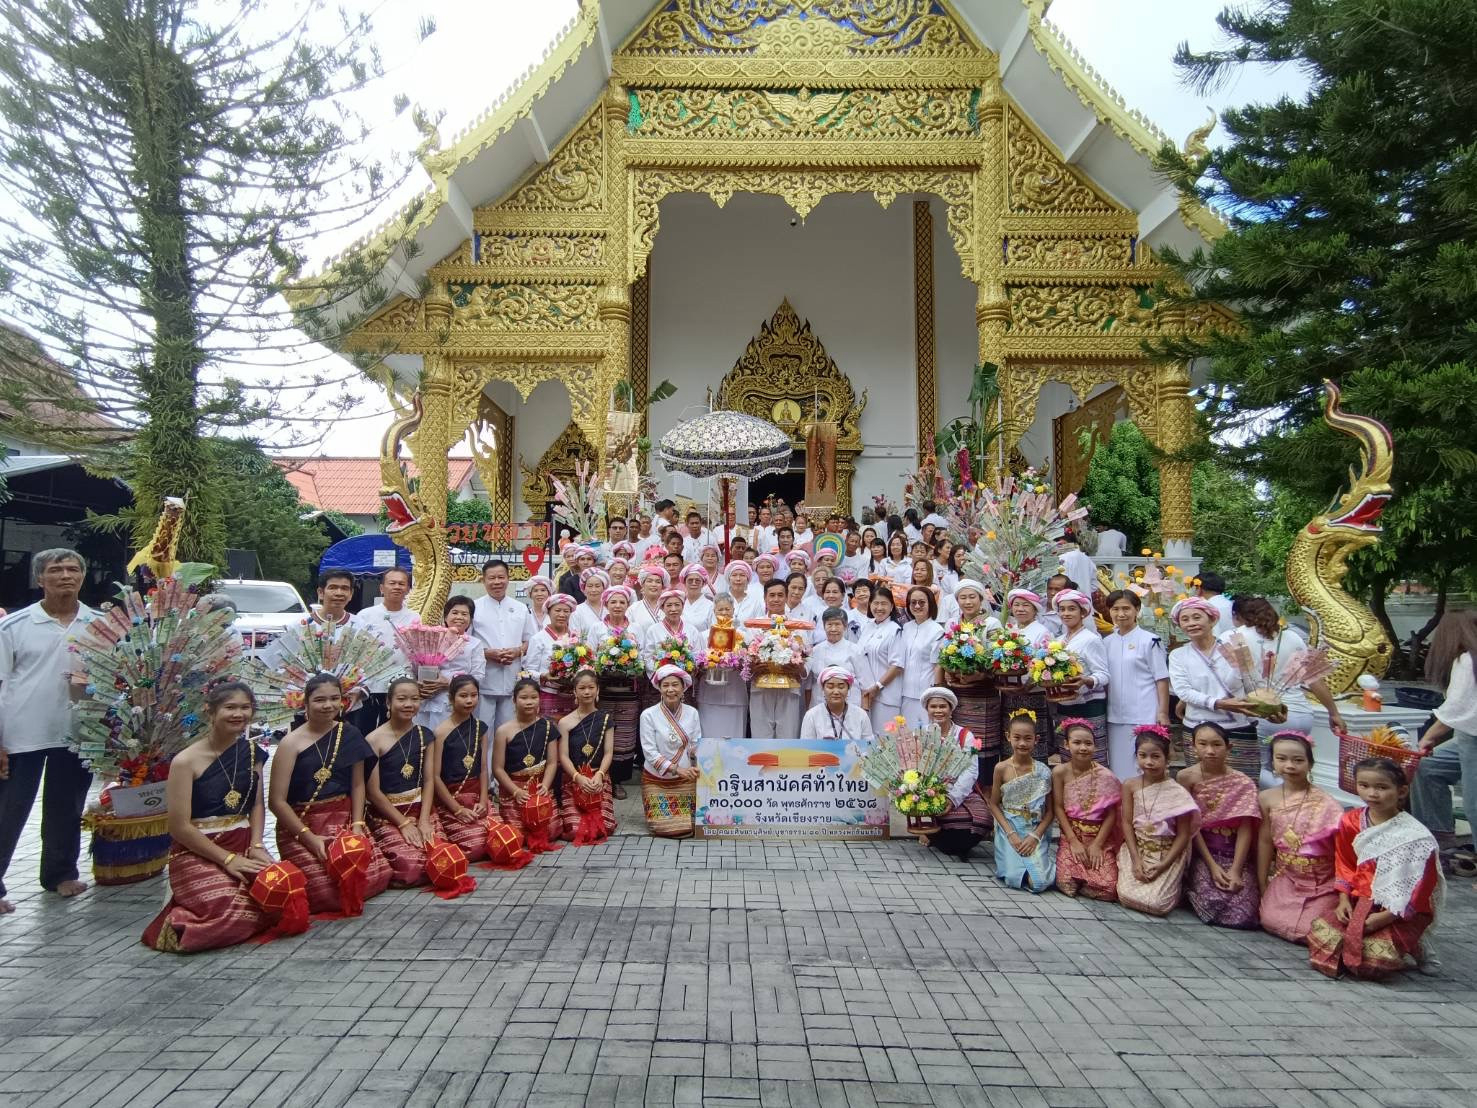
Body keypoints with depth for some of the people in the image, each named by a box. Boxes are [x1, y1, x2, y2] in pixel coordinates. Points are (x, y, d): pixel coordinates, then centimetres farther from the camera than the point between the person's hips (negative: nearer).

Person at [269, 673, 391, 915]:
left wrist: (357, 825, -3)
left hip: (344, 820, 4)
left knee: (378, 875, -15)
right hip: (300, 826, -4)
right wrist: (309, 837, -15)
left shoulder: (350, 734, 3)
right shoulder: (292, 743, -8)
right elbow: (276, 801, -10)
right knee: (326, 891, -20)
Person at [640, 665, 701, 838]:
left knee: (689, 826, -3)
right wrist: (677, 769, -23)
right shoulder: (648, 715, -12)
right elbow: (650, 752, -14)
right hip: (657, 780, -2)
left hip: (685, 779, 2)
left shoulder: (692, 713, -2)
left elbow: (697, 745, -2)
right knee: (667, 828, -10)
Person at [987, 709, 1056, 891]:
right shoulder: (1002, 768, -5)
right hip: (1009, 830, -1)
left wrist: (1035, 836, -12)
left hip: (1036, 832, 1)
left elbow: (1050, 810, 1)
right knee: (1016, 878, -20)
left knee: (1040, 882, -17)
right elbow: (994, 804, 0)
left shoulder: (1043, 771, -3)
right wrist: (1011, 834, -10)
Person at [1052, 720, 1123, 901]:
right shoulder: (1060, 772, -7)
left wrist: (1097, 844, -11)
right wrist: (1074, 842, -10)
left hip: (1101, 837, 0)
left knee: (1108, 888, -17)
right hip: (1072, 835, 0)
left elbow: (1111, 814, -5)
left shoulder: (1105, 775, -7)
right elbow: (1058, 808, -5)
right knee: (1067, 883, -19)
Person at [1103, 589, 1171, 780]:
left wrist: (1163, 713, -9)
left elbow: (1162, 679, -5)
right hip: (1115, 718, 5)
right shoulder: (1107, 643, 10)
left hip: (1144, 717, -5)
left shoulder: (1150, 640, -5)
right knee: (1118, 768, 9)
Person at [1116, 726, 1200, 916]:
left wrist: (1164, 865, -16)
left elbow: (1183, 835, -8)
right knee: (1126, 896, -15)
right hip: (1137, 849, 3)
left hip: (1168, 853, -2)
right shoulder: (1130, 786, -3)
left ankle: (1175, 884, 14)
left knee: (1157, 903, -18)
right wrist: (1136, 859, -12)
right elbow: (1127, 824, -1)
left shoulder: (1177, 792, -11)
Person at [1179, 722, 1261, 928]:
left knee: (1245, 915, -19)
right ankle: (1192, 887, 8)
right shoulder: (1187, 777, -7)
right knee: (1214, 904, -27)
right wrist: (1212, 865, -12)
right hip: (1202, 852, -1)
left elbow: (1245, 831, -6)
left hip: (1234, 854, 2)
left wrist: (1235, 870, -15)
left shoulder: (1243, 783, -5)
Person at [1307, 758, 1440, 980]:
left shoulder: (1415, 836, -14)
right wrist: (1344, 899, 1)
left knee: (1373, 960, -25)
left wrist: (1386, 917, -17)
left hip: (1402, 914, -5)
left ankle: (1406, 951, 11)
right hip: (1360, 903, 5)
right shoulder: (1351, 822, 3)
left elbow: (1418, 886, -14)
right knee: (1319, 932, -18)